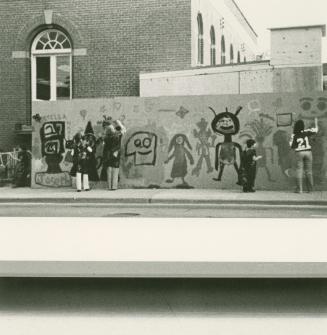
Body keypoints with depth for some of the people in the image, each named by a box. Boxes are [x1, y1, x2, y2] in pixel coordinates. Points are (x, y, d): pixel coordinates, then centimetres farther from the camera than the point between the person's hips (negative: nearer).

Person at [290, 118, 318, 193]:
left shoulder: (294, 135, -6)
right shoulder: (306, 132, -4)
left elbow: (292, 146, -5)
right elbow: (315, 130, 7)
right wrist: (316, 122, 22)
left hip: (299, 153, -1)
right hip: (308, 152, 1)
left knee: (299, 170, 2)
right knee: (308, 171, 9)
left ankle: (299, 189, -4)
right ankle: (310, 188, 10)